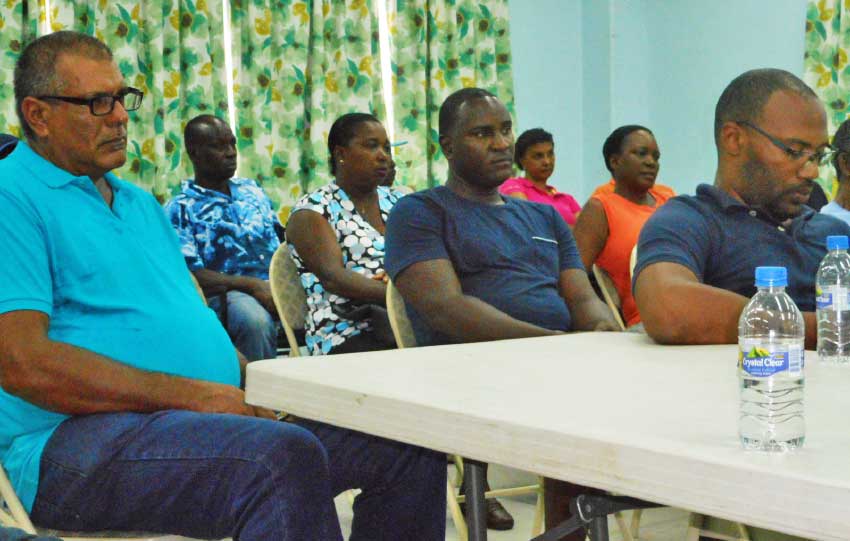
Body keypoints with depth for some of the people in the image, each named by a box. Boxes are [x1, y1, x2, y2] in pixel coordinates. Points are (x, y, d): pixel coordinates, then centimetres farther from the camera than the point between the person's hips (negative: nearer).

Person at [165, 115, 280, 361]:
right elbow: (191, 275, -8)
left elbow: (283, 239, 23)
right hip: (224, 294, -6)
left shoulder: (252, 190, 22)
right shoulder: (180, 209, 2)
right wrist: (253, 285, -20)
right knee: (255, 319, -39)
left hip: (279, 284, 6)